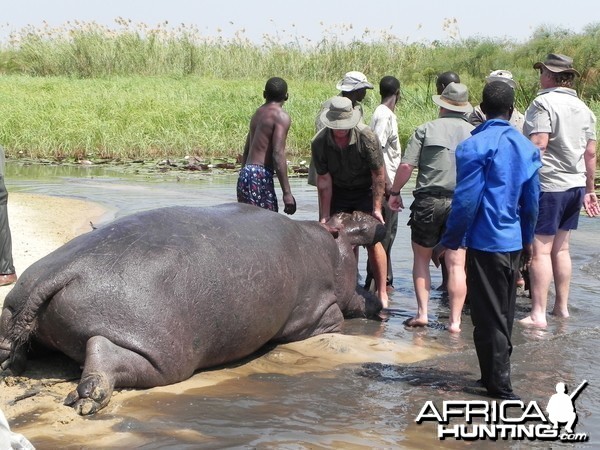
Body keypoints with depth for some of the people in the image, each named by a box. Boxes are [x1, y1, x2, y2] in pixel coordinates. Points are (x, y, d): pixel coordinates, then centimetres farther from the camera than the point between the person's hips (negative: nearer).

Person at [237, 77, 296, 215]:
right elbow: (278, 155, -16)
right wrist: (287, 193, -16)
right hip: (260, 177, -9)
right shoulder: (281, 117, -6)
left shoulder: (258, 113, 19)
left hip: (245, 173, 9)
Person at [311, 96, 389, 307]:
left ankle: (382, 293, -2)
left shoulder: (367, 137, -25)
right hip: (338, 193, 3)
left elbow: (378, 174, -16)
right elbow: (324, 181, -11)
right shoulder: (319, 142, -18)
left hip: (366, 191, -3)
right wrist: (324, 216, -11)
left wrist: (376, 208, -15)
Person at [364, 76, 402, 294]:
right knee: (383, 234, -7)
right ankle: (373, 283, -3)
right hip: (385, 185, -10)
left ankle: (385, 281, 21)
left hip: (389, 185, 10)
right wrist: (386, 183, -23)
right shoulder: (384, 116, -15)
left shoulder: (387, 114, 15)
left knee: (388, 231, 14)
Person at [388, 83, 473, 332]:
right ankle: (455, 320, 2)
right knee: (456, 265, 4)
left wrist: (394, 192, 8)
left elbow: (406, 166, -6)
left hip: (429, 201, -2)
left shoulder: (427, 129, 1)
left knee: (421, 258, 14)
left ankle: (422, 313, 9)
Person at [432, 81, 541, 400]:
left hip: (485, 242, -6)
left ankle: (499, 385, 4)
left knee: (489, 316, 1)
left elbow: (465, 202, -16)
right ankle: (496, 374, 26)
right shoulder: (527, 147, 5)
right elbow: (531, 201, 9)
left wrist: (448, 242, -7)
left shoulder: (474, 146, -14)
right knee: (504, 313, 16)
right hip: (513, 242, 6)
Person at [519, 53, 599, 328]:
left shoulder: (544, 103, -12)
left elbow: (537, 144, -22)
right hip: (575, 186, 8)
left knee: (541, 249, -6)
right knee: (561, 248, 16)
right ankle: (562, 306, 22)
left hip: (547, 185, -8)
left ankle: (538, 314, -7)